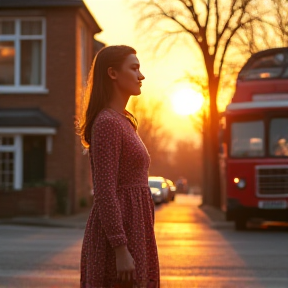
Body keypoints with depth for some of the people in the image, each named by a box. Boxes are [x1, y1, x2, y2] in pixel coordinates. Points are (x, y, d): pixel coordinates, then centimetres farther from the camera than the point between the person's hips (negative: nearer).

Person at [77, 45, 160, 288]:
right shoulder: (106, 124, -13)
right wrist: (121, 251, -22)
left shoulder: (123, 123, 17)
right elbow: (104, 193, -19)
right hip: (118, 235, -10)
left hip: (128, 230, 10)